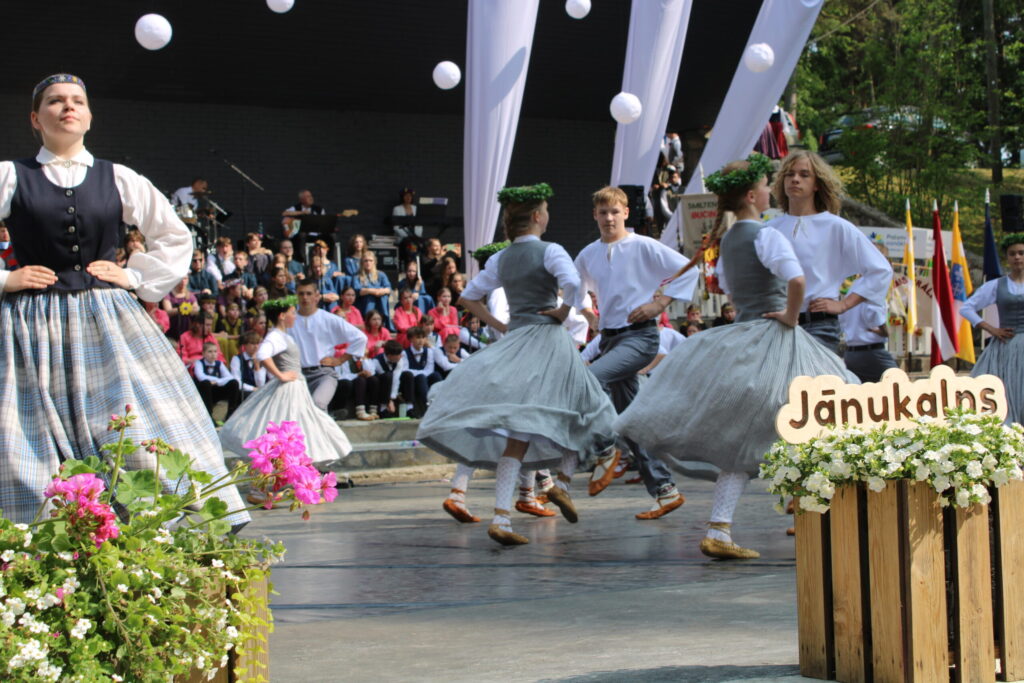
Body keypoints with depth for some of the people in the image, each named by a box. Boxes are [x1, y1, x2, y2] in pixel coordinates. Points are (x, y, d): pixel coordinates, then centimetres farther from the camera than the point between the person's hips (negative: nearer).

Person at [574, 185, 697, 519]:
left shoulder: (643, 247, -5)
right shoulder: (588, 255, 11)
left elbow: (688, 270, -5)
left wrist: (660, 303, -11)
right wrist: (590, 316, 14)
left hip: (639, 335, -7)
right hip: (609, 338, 7)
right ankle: (664, 489, 11)